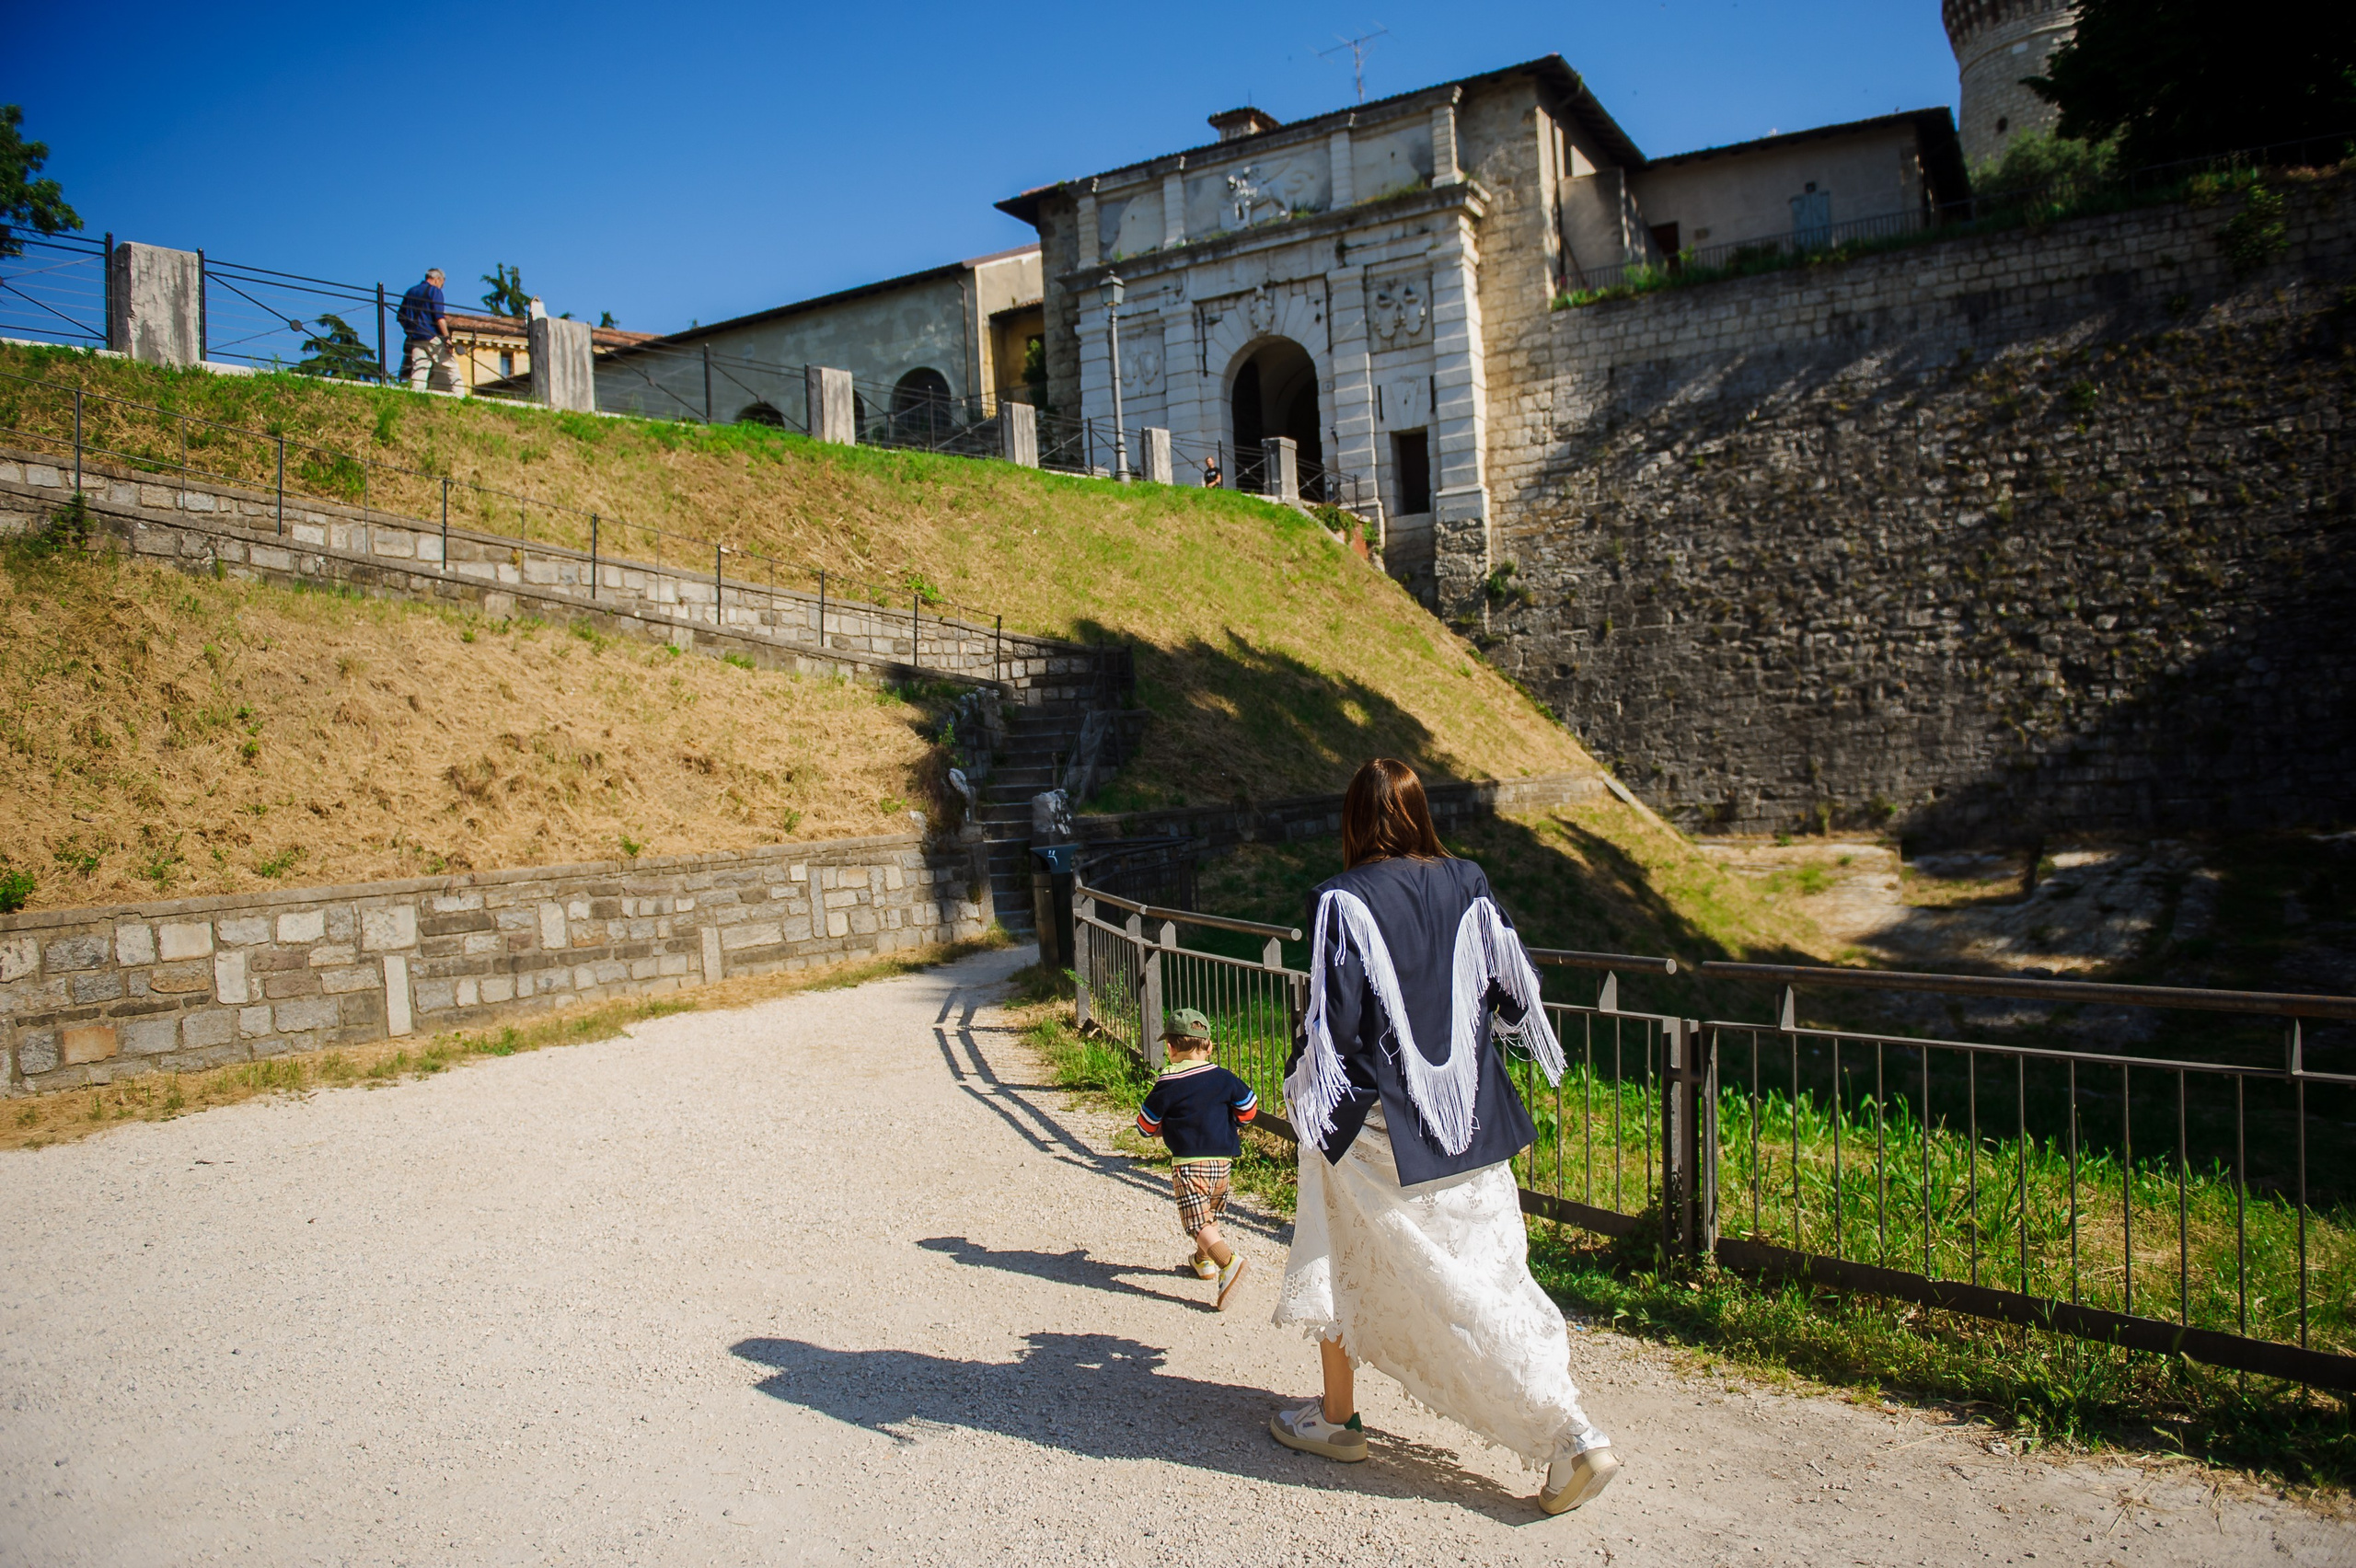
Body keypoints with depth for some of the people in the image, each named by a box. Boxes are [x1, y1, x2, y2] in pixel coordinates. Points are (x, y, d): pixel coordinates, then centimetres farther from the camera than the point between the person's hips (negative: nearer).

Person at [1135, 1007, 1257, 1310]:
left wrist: (1156, 1130, 21)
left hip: (1188, 1163, -6)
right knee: (1211, 1213, 27)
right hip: (1223, 1160, 6)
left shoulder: (1168, 1084, -9)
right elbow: (1249, 1106, 10)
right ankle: (1205, 1259, 42)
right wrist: (1233, 1126, 29)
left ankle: (1229, 1262, -30)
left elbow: (1146, 1123, -2)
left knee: (1197, 1222, -10)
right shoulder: (1223, 1078, 3)